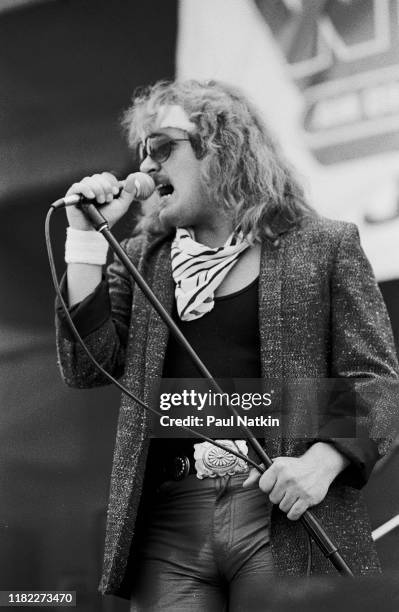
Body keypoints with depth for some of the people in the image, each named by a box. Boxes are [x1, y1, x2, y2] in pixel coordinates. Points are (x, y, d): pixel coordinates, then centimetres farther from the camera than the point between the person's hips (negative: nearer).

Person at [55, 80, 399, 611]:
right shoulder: (142, 258, 17)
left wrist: (321, 461, -15)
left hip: (285, 513, -2)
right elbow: (87, 367, 5)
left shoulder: (323, 247, 6)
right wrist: (85, 237, 2)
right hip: (167, 522, 3)